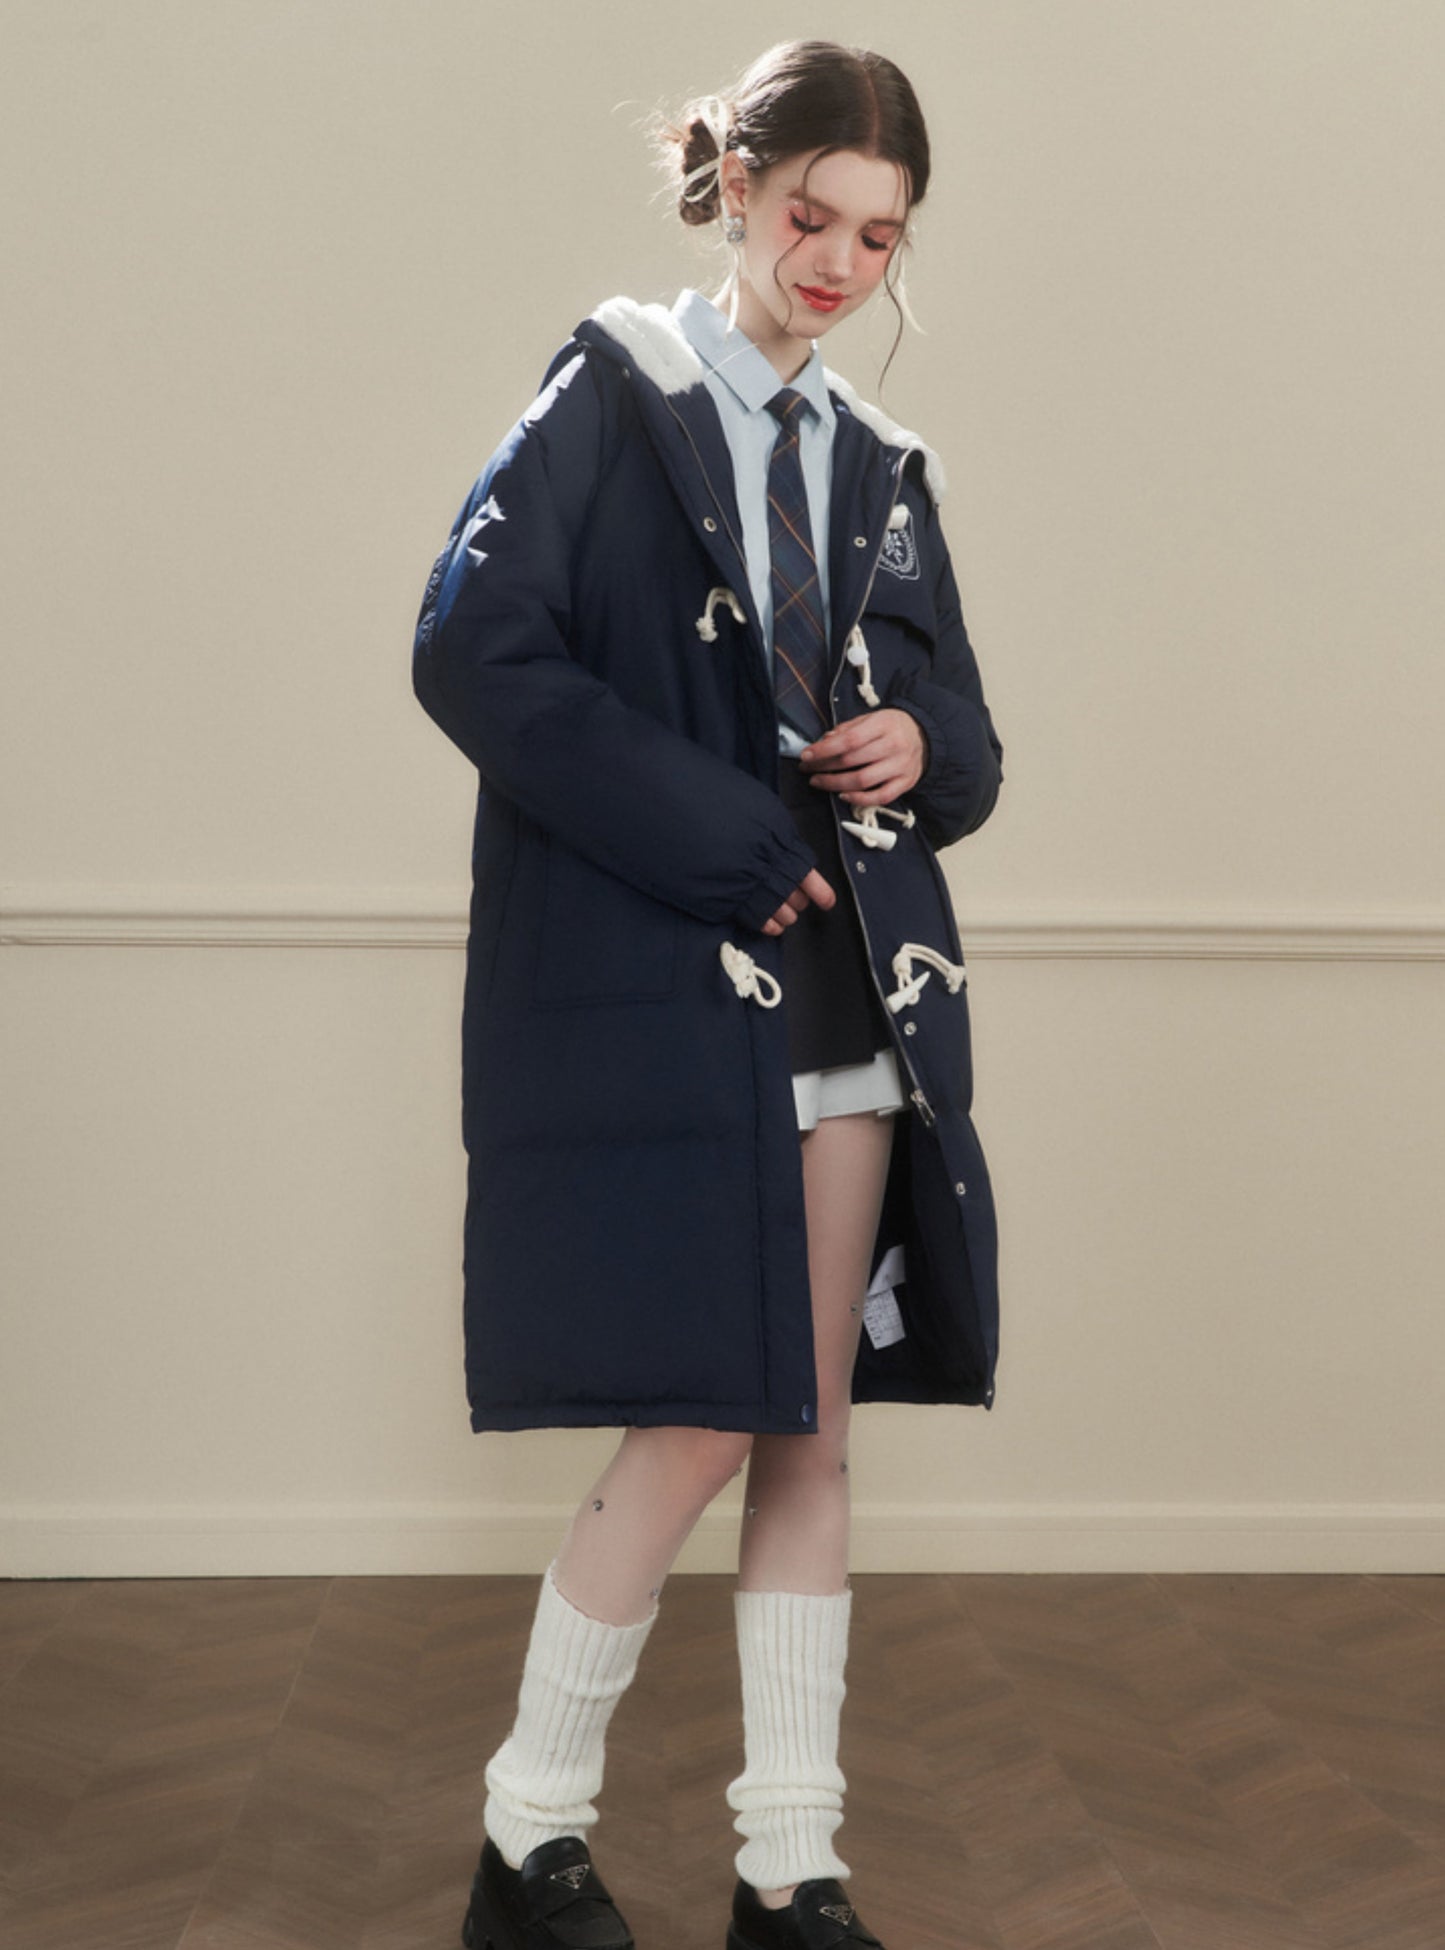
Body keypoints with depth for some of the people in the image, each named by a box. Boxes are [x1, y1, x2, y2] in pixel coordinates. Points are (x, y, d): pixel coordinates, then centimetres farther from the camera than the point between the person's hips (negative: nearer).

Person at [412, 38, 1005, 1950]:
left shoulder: (881, 466, 16)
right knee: (698, 1430, -7)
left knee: (814, 1433, 6)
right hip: (656, 987, -5)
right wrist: (724, 841, -15)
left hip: (856, 991, 6)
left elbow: (964, 747, 21)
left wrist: (919, 752, -4)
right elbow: (471, 650, -13)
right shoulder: (613, 393, 0)